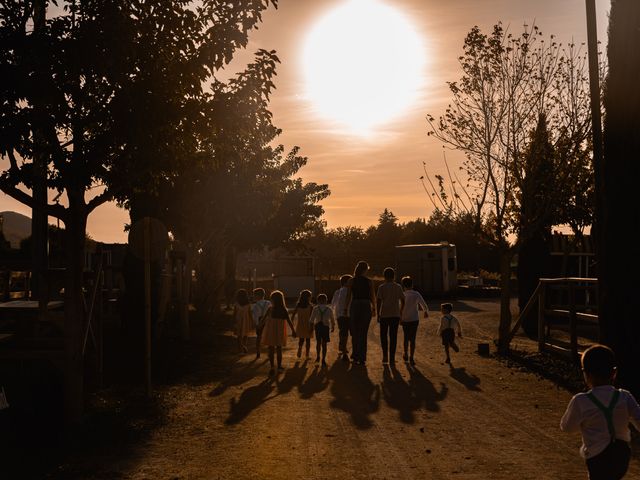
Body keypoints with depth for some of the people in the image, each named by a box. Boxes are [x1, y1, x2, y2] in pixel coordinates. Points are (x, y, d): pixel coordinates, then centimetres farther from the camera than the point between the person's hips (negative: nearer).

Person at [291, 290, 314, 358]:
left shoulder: (297, 305, -3)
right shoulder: (310, 306, -13)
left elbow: (293, 315, -2)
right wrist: (312, 327, -10)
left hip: (300, 325, 3)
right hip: (307, 326, -3)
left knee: (301, 339, 17)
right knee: (308, 340, 12)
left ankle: (299, 350, -5)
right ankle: (307, 354, 15)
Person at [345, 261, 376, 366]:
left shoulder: (351, 281, -2)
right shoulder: (369, 282, -2)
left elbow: (348, 297, -3)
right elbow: (373, 297, 2)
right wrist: (374, 309, 13)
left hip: (354, 306, 0)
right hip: (366, 306, 0)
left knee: (355, 333, 12)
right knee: (363, 333, 7)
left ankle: (356, 357, 10)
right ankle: (362, 358, 5)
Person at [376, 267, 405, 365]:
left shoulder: (381, 287, -2)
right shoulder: (398, 287, 5)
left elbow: (379, 301, -6)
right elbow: (402, 301, 6)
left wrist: (378, 314, 0)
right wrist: (400, 312, 17)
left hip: (384, 315, -1)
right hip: (395, 315, 2)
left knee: (383, 336, 11)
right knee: (393, 336, 3)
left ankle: (385, 356, 7)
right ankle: (392, 358, 1)